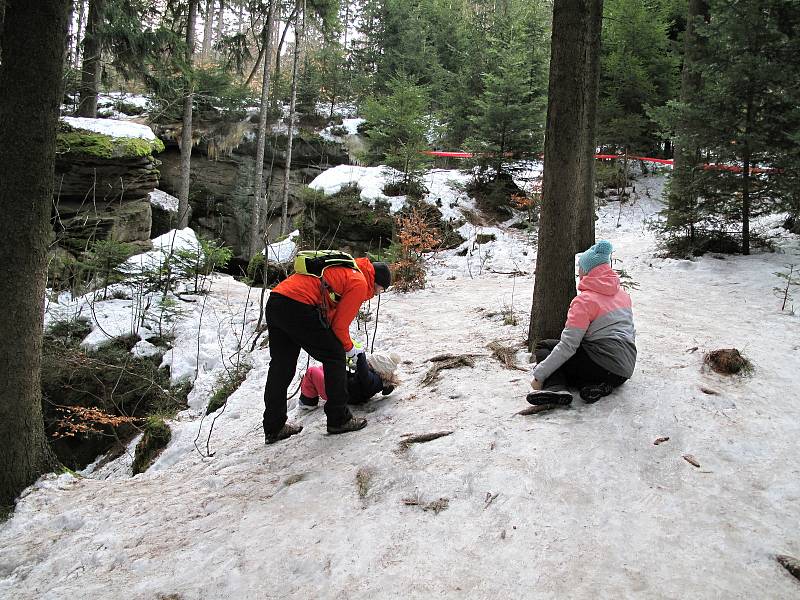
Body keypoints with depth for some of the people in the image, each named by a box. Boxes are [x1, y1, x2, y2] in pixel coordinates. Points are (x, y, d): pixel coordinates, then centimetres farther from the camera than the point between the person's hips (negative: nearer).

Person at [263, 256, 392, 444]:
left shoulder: (346, 270, 28)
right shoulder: (360, 283, 1)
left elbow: (329, 315, 30)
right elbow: (340, 325, -1)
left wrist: (345, 344, 32)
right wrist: (349, 349, 17)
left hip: (273, 302, 9)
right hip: (298, 307, -9)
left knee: (281, 366, 16)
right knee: (335, 357, 4)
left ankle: (273, 428, 23)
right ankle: (339, 419, 10)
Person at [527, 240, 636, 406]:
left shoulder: (585, 300, -11)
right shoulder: (623, 294, 13)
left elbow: (567, 346, -16)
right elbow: (631, 333, 19)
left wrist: (539, 375, -13)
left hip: (603, 364, -8)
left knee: (543, 347, 6)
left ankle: (555, 387, -21)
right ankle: (596, 385, -4)